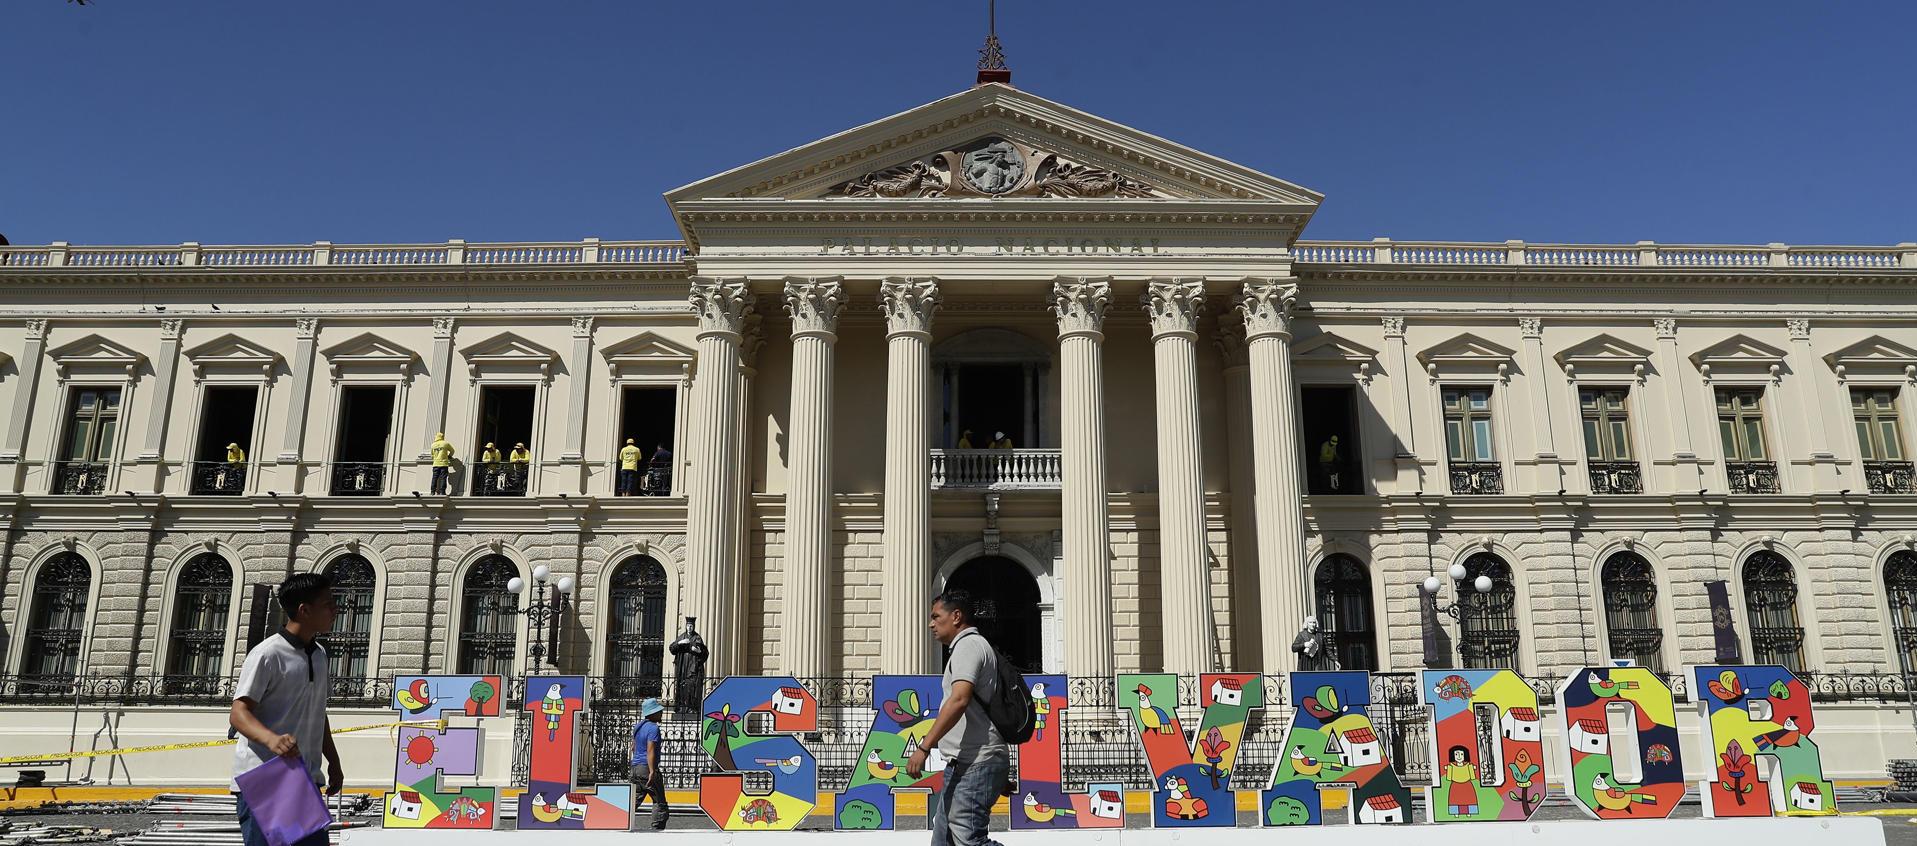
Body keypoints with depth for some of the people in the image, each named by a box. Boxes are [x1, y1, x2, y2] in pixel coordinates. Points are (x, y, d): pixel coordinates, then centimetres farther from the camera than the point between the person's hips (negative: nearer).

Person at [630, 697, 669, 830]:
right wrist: (652, 771, -26)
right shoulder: (653, 728, -13)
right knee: (659, 801, 1)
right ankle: (657, 829, -1)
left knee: (635, 799, 11)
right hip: (647, 767, -9)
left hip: (635, 767, 9)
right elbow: (650, 750, -21)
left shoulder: (638, 727, 15)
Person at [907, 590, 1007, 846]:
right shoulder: (971, 646, 23)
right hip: (963, 762, 10)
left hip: (975, 763, -10)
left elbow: (959, 700, -24)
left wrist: (924, 748, -26)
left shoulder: (968, 645, -9)